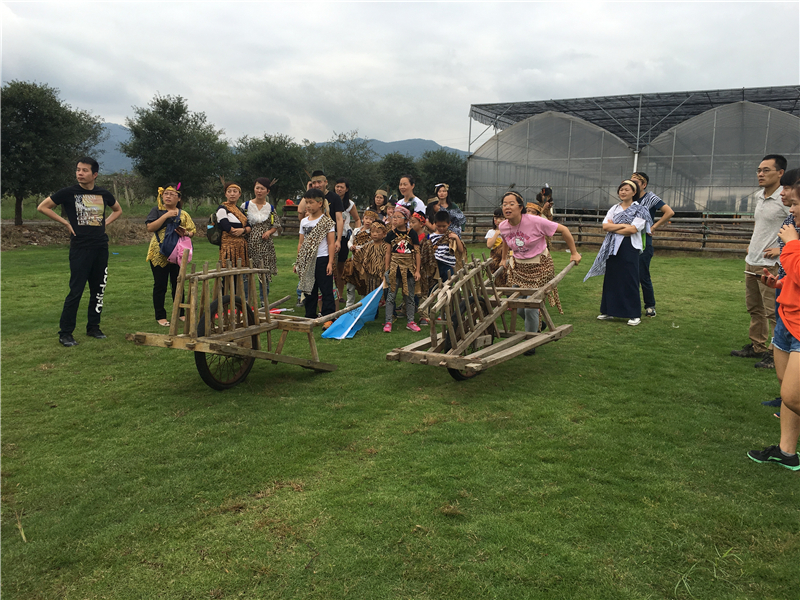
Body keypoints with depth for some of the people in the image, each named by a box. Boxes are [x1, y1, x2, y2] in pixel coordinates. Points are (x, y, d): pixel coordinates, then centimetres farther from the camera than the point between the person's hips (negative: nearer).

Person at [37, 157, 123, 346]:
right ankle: (65, 332, 2)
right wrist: (66, 223, -5)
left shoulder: (103, 194, 6)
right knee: (76, 291, -6)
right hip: (80, 247, -4)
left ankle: (93, 327, 23)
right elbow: (42, 207, 0)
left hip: (101, 247, 5)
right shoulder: (69, 192, -5)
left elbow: (118, 210, 24)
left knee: (98, 289, 10)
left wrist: (105, 223, 9)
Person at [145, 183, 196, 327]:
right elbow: (150, 227, -11)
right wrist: (166, 215, -17)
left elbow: (192, 231, 10)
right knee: (160, 285, 1)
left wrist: (186, 233, -13)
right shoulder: (157, 210, 2)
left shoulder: (183, 214, 11)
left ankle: (180, 313, 21)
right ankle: (160, 316, 9)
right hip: (159, 254, -3)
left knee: (178, 284, 9)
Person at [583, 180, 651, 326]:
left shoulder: (640, 210, -1)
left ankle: (635, 315, 2)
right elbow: (605, 226, 1)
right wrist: (622, 226, -10)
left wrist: (613, 227, -6)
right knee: (611, 278, 8)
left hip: (629, 248, -5)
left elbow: (632, 229, -14)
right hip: (613, 248, 5)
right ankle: (609, 310, 17)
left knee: (629, 280, -4)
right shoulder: (614, 209, 13)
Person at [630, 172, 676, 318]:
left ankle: (650, 306, 8)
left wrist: (654, 227, -12)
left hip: (644, 241, -5)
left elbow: (669, 212, -13)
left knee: (643, 275, -4)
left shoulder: (651, 198, -6)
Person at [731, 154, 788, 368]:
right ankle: (757, 347, 30)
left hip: (771, 265, -9)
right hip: (752, 261, 9)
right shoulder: (759, 196, 10)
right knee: (754, 308, 17)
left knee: (774, 312, -4)